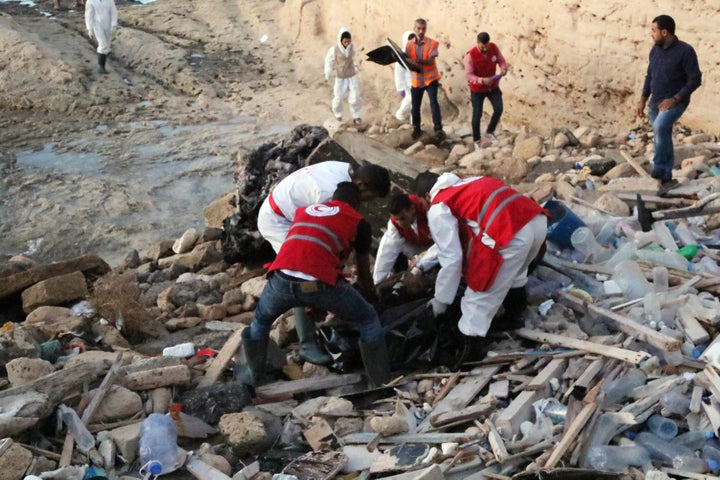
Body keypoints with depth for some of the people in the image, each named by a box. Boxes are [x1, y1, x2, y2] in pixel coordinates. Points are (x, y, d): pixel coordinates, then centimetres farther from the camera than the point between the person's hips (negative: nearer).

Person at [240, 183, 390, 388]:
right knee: (368, 321, 20)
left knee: (261, 320, 35)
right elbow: (363, 272, 29)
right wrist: (368, 290, 52)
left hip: (282, 279, 4)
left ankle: (254, 375, 44)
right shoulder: (358, 222, 19)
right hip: (320, 284, -3)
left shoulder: (303, 210, 31)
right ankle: (382, 382, 24)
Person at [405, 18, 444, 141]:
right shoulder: (409, 44, 0)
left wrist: (417, 60, -37)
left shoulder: (432, 43, -10)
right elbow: (406, 60, -1)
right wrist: (409, 61, -26)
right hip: (416, 79, 3)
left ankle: (438, 129, -11)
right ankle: (416, 128, 26)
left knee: (433, 102, -15)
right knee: (415, 106, 9)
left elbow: (430, 61, -20)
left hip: (430, 78, -3)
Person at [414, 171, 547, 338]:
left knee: (479, 299, 6)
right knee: (512, 277, 35)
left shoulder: (438, 208, 11)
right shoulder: (468, 184, 34)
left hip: (511, 231, -9)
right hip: (537, 219, 9)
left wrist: (441, 300, 19)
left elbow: (451, 257, 7)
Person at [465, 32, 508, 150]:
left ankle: (490, 131, 19)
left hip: (493, 86, 4)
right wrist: (482, 80, -39)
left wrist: (504, 68, -23)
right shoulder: (470, 55, -25)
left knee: (499, 109, -6)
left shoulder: (494, 48, -13)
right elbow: (468, 75, -24)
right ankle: (476, 140, 21)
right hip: (477, 89, -4)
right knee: (477, 114, 2)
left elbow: (501, 60, 1)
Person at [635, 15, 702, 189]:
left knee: (660, 127, -31)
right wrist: (642, 100, 9)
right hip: (655, 102, 7)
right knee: (661, 137, 12)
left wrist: (675, 99, -23)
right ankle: (666, 177, 23)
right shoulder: (655, 50, 4)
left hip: (675, 102, -7)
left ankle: (658, 169, -18)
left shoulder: (685, 51, -15)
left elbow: (695, 79, -14)